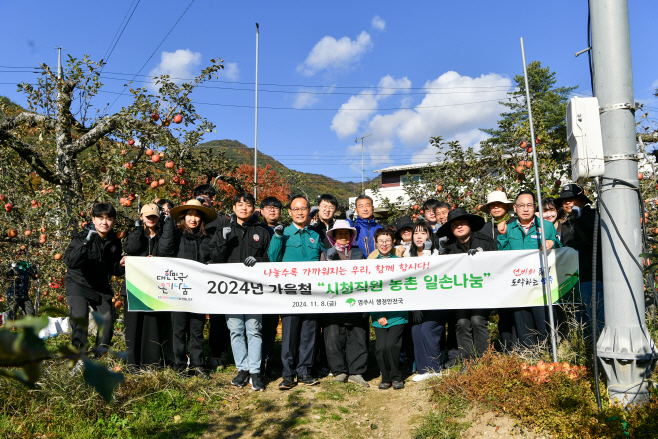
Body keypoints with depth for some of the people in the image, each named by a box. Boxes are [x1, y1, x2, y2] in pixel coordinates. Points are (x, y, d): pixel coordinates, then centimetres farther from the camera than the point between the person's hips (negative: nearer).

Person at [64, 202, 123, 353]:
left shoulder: (115, 241, 0)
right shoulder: (82, 237, -17)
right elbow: (69, 261, -33)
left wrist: (121, 266, -15)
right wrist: (86, 243, -44)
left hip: (101, 287, 5)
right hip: (78, 285, -5)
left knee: (107, 320, 1)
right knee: (80, 318, -21)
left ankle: (100, 357, 19)